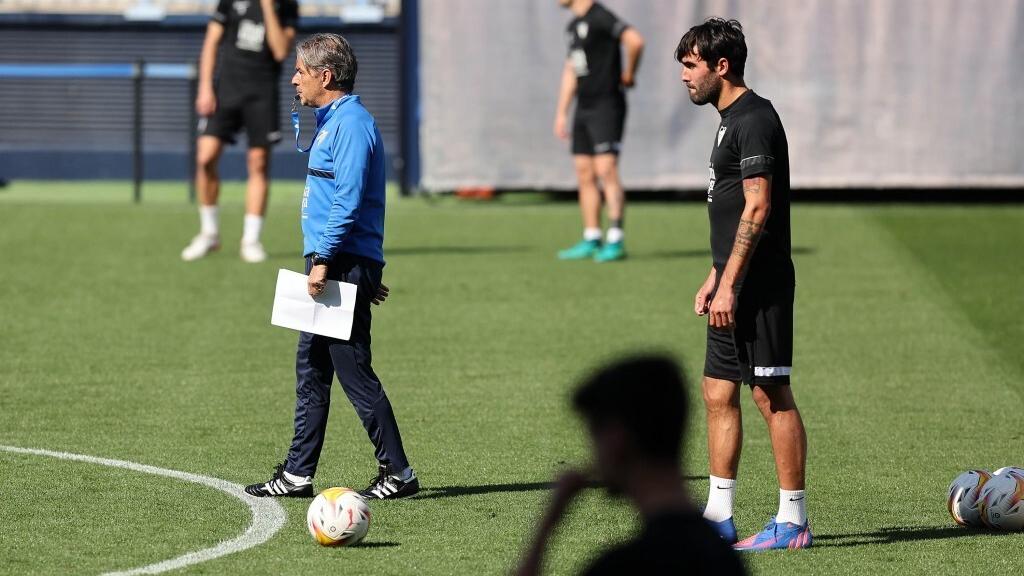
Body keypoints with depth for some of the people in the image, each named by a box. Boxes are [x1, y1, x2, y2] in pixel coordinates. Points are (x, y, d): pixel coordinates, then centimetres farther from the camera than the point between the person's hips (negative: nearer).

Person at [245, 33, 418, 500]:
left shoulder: (351, 124, -14)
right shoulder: (333, 122, 18)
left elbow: (349, 200, -22)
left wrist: (324, 260, -24)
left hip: (344, 267, -10)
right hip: (333, 266, 10)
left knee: (353, 371, -7)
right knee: (311, 369, 11)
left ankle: (397, 473, -2)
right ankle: (297, 474, 14)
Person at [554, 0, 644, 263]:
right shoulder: (575, 25, 17)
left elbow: (634, 40, -28)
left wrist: (628, 75, -13)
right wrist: (561, 113, 21)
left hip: (606, 105, -9)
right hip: (584, 108, 9)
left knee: (606, 169, -13)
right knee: (584, 174, 7)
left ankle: (615, 241, -14)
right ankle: (591, 241, 12)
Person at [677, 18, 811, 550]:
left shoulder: (754, 120, -14)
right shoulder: (732, 119, 17)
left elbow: (757, 208, -20)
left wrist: (729, 284, -21)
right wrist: (715, 278, 22)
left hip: (758, 287, -10)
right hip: (735, 287, 10)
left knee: (772, 396, -6)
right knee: (718, 393, 11)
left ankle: (792, 522, -3)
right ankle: (718, 516, 16)